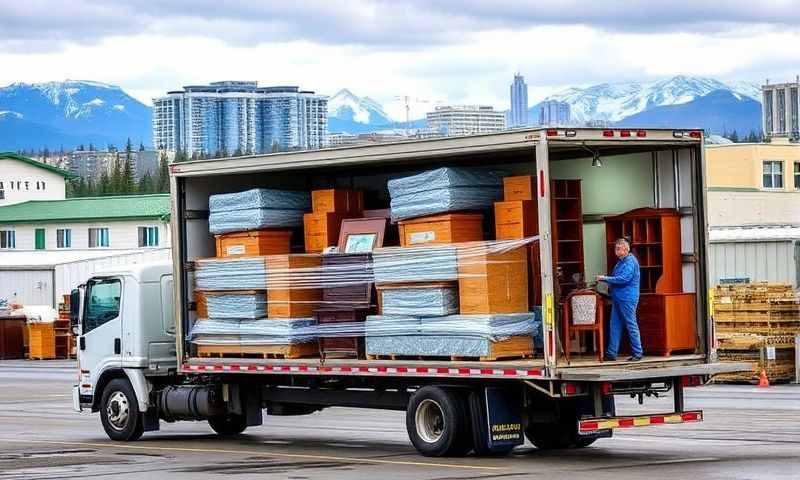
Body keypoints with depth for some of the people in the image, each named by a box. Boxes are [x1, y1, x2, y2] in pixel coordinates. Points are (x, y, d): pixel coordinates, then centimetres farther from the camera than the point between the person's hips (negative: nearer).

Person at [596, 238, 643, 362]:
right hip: (618, 299, 10)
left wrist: (606, 278, -18)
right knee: (615, 325, 8)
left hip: (627, 299, -10)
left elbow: (624, 278, -22)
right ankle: (611, 353, 10)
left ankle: (637, 353, 1)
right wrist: (605, 279, 9)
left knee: (631, 325, -4)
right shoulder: (621, 262, 17)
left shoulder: (630, 262, -13)